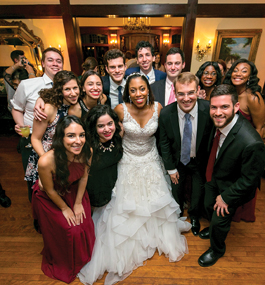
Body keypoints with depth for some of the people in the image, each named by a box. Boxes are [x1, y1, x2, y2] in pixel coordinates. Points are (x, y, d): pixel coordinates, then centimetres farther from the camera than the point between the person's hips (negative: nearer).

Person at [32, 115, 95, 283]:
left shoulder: (87, 152, -28)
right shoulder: (46, 161, -40)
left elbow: (83, 177, -9)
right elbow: (50, 190, -21)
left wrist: (78, 203, -2)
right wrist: (65, 209, -7)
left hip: (74, 191, 4)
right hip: (50, 199, -3)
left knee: (85, 224, 6)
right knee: (68, 231, 2)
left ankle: (83, 257, 43)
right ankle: (66, 264, 40)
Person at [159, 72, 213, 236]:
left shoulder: (209, 110, -27)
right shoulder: (166, 114, -24)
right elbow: (164, 143, -12)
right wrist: (171, 168, -7)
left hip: (201, 161, 0)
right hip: (177, 160, 1)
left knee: (199, 191, 22)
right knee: (177, 189, 24)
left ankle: (194, 216, 55)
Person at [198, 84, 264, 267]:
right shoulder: (217, 122, -18)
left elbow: (249, 180, -25)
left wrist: (226, 198, -14)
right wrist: (209, 173, 8)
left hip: (230, 186, -6)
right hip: (213, 176, 6)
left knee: (220, 220, 13)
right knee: (209, 207, 27)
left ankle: (217, 250, 47)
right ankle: (214, 228, 63)